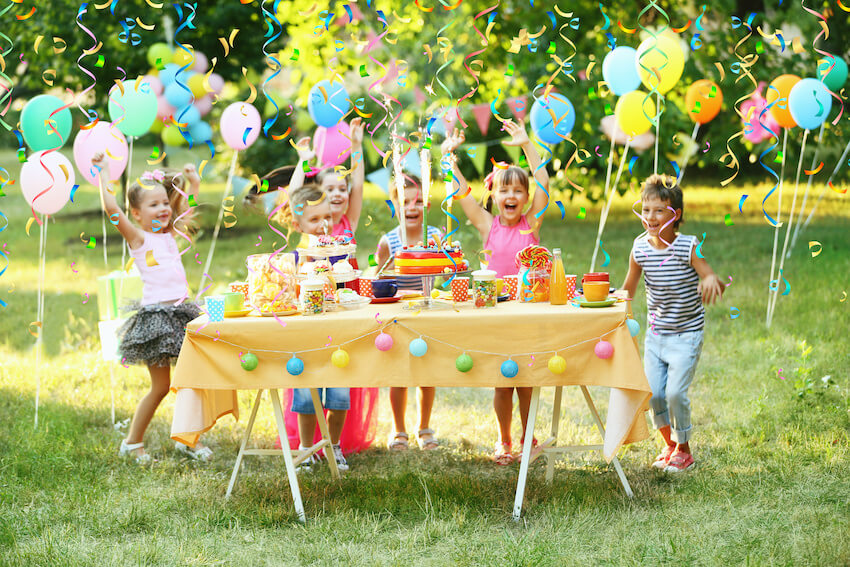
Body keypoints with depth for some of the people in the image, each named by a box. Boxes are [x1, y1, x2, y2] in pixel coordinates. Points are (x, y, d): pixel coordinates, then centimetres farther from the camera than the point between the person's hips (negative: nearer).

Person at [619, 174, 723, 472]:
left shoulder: (688, 247, -17)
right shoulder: (640, 248, -4)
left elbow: (717, 286, -22)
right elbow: (630, 287, 10)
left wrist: (712, 281, -45)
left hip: (686, 335, -4)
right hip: (656, 334, 5)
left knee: (675, 392, -13)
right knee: (653, 393, 0)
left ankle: (683, 449, 11)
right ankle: (669, 443, 26)